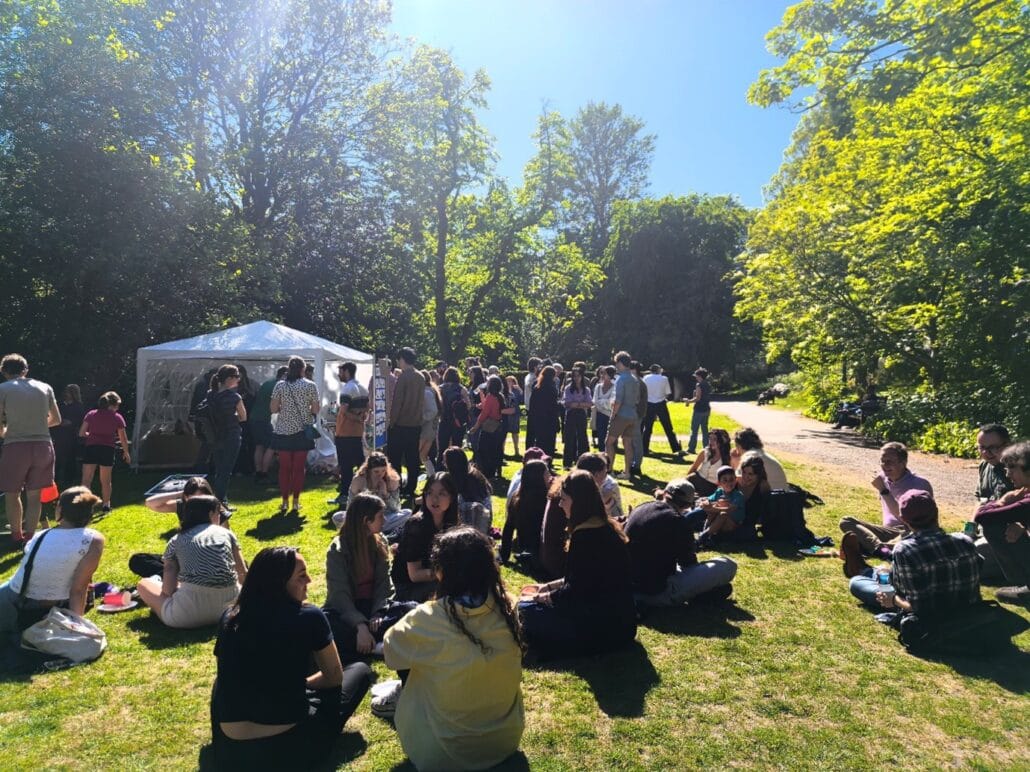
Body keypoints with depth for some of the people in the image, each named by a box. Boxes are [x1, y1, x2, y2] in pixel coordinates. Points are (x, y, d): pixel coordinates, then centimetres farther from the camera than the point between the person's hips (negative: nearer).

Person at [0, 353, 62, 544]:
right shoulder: (45, 388, 8)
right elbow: (56, 420, 15)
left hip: (16, 446, -3)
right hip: (42, 445, 3)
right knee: (34, 495, 9)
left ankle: (17, 535, 22)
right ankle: (29, 537, 7)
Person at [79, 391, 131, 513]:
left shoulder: (91, 414, 7)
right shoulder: (117, 417, 2)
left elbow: (81, 433, 5)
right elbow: (123, 438, 4)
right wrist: (126, 452, 16)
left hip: (91, 448, 1)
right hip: (108, 449, -1)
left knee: (86, 480, 0)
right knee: (106, 480, 12)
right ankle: (106, 504, 23)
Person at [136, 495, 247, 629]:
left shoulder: (176, 541, 11)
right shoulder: (226, 533, 13)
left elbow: (169, 589, 3)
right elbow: (243, 574, 18)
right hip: (229, 605, 0)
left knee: (143, 584, 24)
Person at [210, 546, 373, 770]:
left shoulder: (230, 618, 1)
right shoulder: (308, 617, -12)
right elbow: (334, 677, 3)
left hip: (228, 749, 4)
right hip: (287, 748, -4)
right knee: (361, 670, 14)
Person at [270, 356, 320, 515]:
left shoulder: (279, 386, -1)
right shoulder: (310, 386, -4)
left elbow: (273, 408, -3)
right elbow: (316, 410, -5)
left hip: (283, 432, 1)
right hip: (302, 432, -1)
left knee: (284, 468, 8)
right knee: (299, 468, 6)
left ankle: (284, 502, 12)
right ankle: (296, 502, 9)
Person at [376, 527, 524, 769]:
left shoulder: (430, 619, -25)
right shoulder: (505, 607, -13)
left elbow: (391, 648, -4)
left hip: (447, 750, -4)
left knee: (410, 654, 14)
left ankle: (403, 698, 39)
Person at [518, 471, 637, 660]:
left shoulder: (585, 535, -21)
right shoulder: (607, 527, 8)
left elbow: (574, 590, -17)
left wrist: (537, 598, -2)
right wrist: (545, 587, 16)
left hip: (603, 624, -9)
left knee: (525, 610, -6)